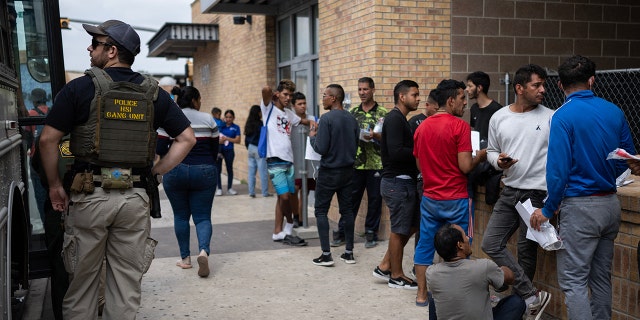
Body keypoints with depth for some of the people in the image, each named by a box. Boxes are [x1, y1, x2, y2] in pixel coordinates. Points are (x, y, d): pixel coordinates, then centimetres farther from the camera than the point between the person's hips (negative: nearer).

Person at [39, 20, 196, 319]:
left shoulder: (80, 88, -3)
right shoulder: (153, 93, 7)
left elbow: (48, 140, -6)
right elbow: (187, 138, 5)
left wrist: (54, 185, 5)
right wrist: (153, 173, 6)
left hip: (89, 195, -2)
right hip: (135, 197, 2)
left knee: (82, 281, 11)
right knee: (126, 282, 10)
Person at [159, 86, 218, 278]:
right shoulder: (208, 120, 0)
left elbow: (160, 149, -5)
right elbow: (215, 149, 6)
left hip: (176, 171, 0)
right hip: (204, 172, 0)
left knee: (181, 215, 14)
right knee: (202, 216, 4)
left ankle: (185, 258, 18)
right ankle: (204, 251, -20)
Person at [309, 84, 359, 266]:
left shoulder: (327, 118, -16)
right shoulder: (352, 119, 5)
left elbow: (321, 148, -18)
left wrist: (313, 137, 0)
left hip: (329, 172, -6)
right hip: (348, 171, 6)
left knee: (321, 211, 4)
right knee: (347, 210, 12)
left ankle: (326, 255, 1)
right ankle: (349, 252, 16)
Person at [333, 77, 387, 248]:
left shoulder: (382, 113, -1)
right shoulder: (352, 112, 10)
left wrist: (375, 136, -20)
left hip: (376, 165, -2)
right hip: (356, 164, 2)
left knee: (374, 200, 6)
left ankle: (371, 233, 18)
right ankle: (342, 232, 15)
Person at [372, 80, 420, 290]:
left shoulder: (399, 119, 15)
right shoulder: (395, 119, -16)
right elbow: (396, 152, -26)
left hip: (403, 181, 10)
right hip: (398, 182, -10)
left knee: (412, 225, 16)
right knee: (400, 229, 1)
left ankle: (385, 266, 22)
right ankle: (396, 277, 15)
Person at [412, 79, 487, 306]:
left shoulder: (422, 127, 6)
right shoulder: (459, 126, -13)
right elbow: (465, 166, -17)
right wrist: (479, 157, 2)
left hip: (429, 197, 6)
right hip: (455, 199, -5)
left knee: (425, 245, 12)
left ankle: (422, 294, 18)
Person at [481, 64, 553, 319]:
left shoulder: (550, 118, -5)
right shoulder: (499, 118, 5)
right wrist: (498, 161, -8)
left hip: (537, 194, -4)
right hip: (509, 192, 4)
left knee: (526, 251, 5)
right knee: (491, 244, -1)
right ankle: (532, 297, 5)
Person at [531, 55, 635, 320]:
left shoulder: (563, 116, -14)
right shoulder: (614, 112, 3)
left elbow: (558, 169, -18)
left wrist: (548, 209, -8)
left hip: (580, 207, -7)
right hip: (611, 205, 7)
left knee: (573, 281, -1)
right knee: (601, 277, 18)